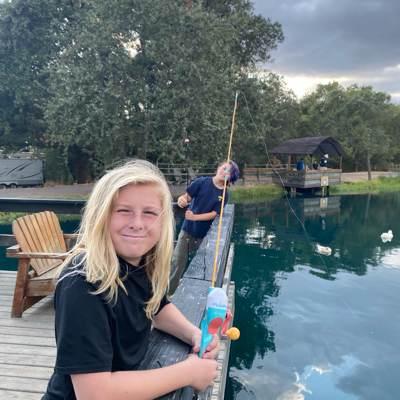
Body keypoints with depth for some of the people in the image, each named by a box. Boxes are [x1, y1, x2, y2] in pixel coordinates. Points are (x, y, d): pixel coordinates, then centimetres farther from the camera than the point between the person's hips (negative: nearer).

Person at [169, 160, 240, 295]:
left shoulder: (225, 194, -4)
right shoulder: (202, 181, -7)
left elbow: (214, 214, -11)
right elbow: (187, 196, -9)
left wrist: (195, 217, -24)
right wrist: (182, 199, -34)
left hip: (205, 234, 1)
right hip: (188, 229, -1)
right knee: (178, 260, 2)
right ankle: (170, 291, 16)